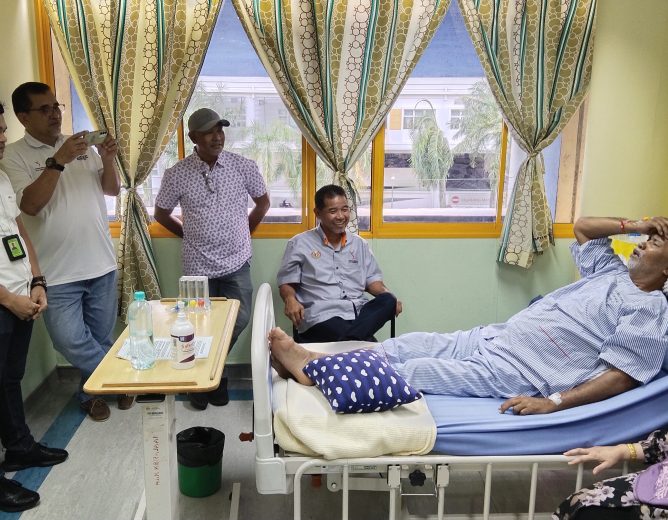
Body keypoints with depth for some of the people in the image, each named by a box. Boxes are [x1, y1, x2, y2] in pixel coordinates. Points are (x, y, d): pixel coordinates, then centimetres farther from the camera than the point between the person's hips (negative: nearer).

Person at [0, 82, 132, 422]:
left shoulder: (83, 147, 9)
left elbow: (112, 190, 9)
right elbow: (30, 205, -18)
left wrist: (107, 160, -10)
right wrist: (58, 161, -25)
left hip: (101, 263, 4)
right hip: (58, 272, -3)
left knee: (102, 337, 13)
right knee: (70, 340, -6)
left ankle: (94, 391, 36)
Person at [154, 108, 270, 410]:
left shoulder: (244, 167, -5)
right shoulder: (177, 175, -7)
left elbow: (263, 202, 11)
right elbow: (161, 215, 8)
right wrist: (189, 235, 9)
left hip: (236, 262, 1)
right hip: (198, 265, 0)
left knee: (239, 321, -1)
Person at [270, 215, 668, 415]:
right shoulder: (612, 273, 17)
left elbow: (621, 377, -17)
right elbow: (581, 228, 28)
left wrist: (552, 403, -24)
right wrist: (633, 225, 15)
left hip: (512, 375, -8)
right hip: (489, 338, 9)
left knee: (413, 371, -16)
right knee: (410, 344, -3)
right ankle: (317, 361, -4)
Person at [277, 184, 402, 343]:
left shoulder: (359, 244, 23)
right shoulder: (299, 244, 11)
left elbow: (372, 279, 24)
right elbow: (286, 282, 9)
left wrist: (389, 297, 2)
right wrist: (290, 299, -15)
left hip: (360, 312, 6)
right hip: (323, 315, -6)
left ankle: (345, 342, -42)